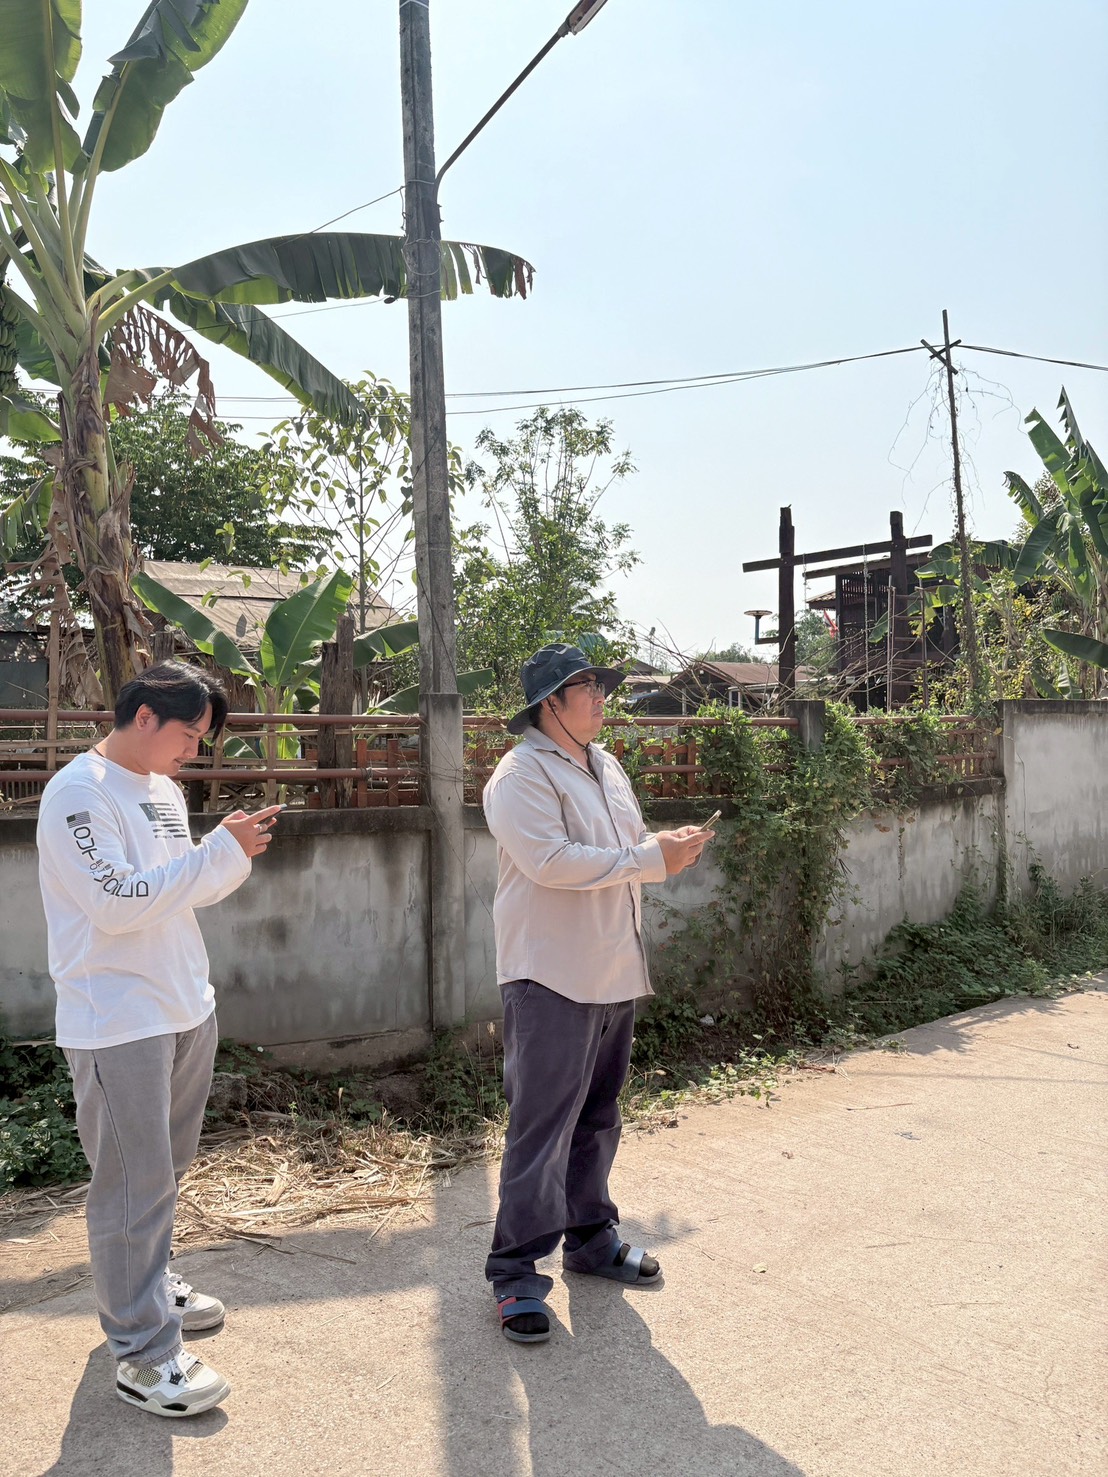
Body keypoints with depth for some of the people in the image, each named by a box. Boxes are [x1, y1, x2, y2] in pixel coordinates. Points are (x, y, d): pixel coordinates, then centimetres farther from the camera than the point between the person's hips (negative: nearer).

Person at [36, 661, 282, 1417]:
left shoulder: (164, 789, 11)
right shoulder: (79, 794, -16)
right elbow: (117, 903, -23)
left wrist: (236, 852, -3)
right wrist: (221, 851, -22)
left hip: (187, 1008, 9)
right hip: (119, 1022, -8)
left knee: (166, 1169, 20)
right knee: (135, 1185, 0)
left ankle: (146, 1287, 39)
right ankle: (144, 1355, 12)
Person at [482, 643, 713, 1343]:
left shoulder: (606, 767, 15)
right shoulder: (523, 775, -14)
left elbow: (631, 842, 24)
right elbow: (552, 862, -25)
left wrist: (668, 844, 0)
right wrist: (653, 858, -20)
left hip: (614, 973, 9)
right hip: (554, 977, -9)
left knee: (598, 1117, 19)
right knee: (542, 1126, -3)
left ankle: (592, 1238, 34)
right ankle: (516, 1271, 9)